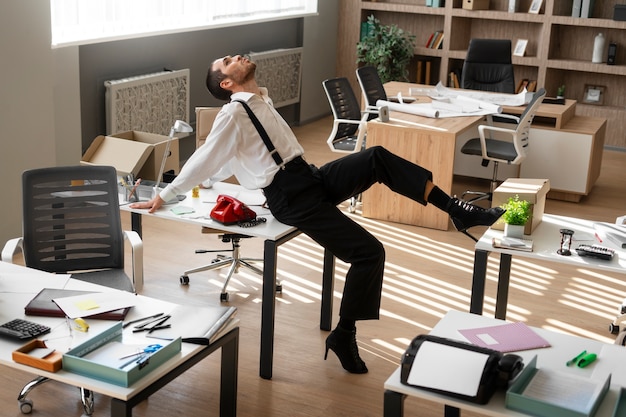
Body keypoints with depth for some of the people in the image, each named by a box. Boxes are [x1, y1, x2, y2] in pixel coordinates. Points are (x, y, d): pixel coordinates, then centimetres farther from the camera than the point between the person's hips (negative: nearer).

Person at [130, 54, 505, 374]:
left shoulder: (262, 100, 18)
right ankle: (343, 336, -1)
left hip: (313, 178, 8)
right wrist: (164, 196, 0)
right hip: (293, 199, -8)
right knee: (370, 252, -14)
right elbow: (205, 160, -5)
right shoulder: (234, 113, -10)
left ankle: (459, 211, -10)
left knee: (379, 158, -12)